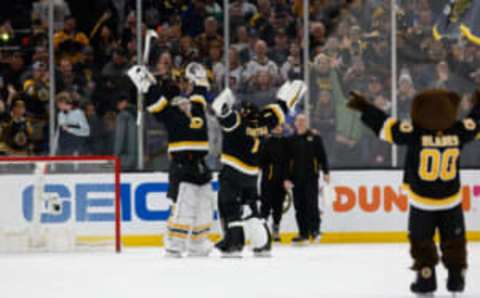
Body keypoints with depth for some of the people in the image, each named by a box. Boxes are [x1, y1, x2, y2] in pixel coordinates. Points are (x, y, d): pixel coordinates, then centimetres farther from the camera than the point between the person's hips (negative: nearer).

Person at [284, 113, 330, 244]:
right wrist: (287, 178, 3)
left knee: (312, 203, -10)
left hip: (311, 176, -3)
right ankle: (303, 232, 7)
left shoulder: (315, 138, 5)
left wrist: (326, 172, -7)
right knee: (299, 206, 2)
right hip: (296, 178, 3)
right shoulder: (291, 140, 10)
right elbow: (287, 160, 9)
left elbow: (322, 155, 2)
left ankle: (315, 229, -1)